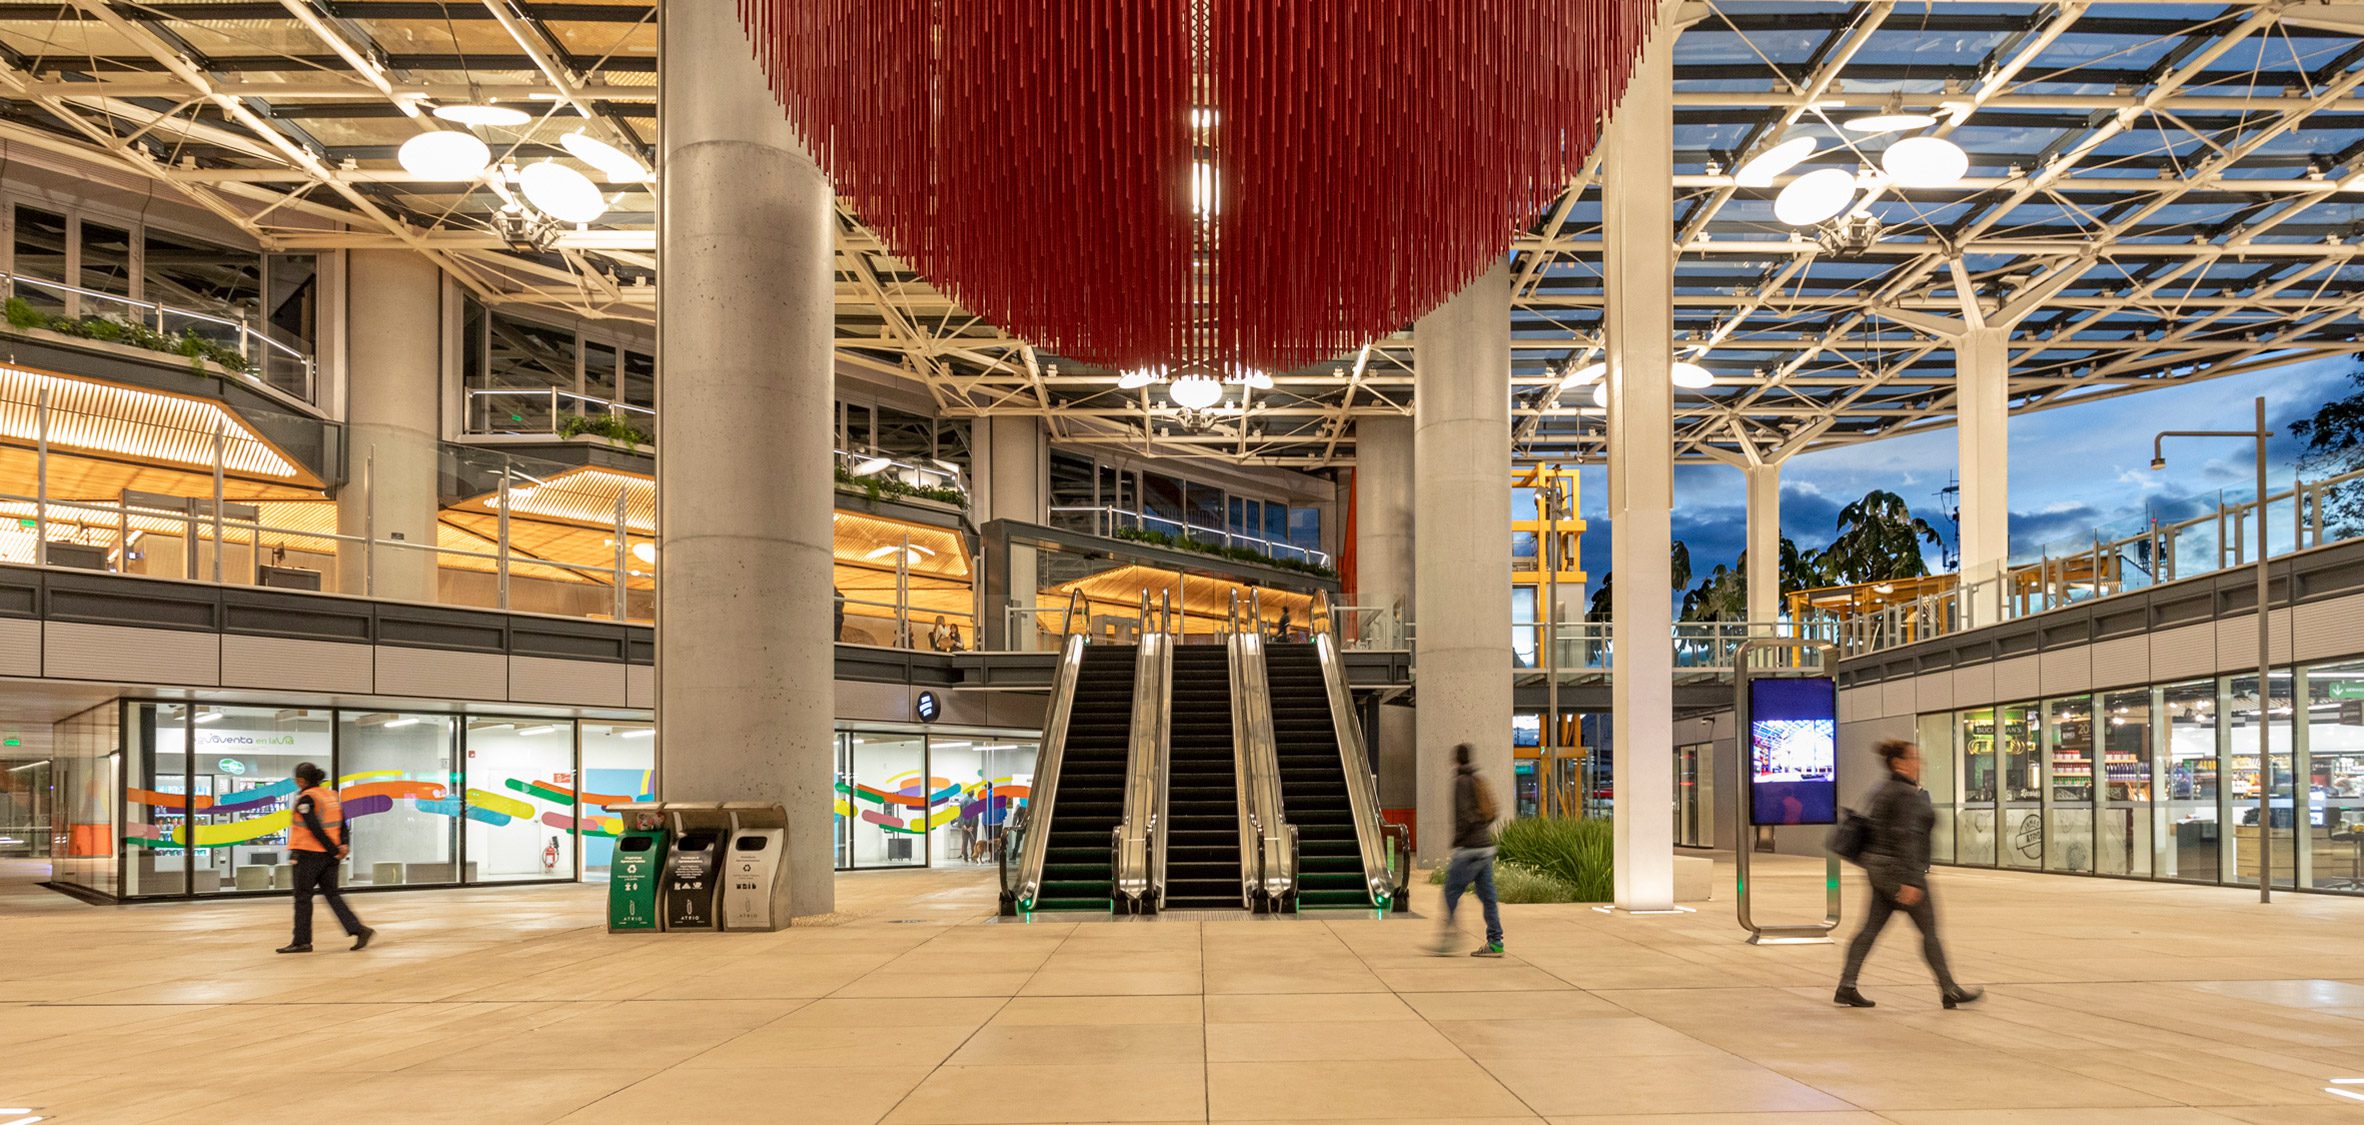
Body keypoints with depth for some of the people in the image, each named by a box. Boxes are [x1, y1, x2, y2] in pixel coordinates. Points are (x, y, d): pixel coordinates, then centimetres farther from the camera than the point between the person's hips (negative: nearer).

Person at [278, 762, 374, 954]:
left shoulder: (305, 799, -13)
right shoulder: (332, 795, 11)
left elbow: (315, 828, -18)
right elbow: (342, 824, 8)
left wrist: (334, 850, -13)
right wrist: (342, 845, -1)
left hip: (309, 854, -7)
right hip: (329, 855, 7)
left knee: (303, 896, 4)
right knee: (331, 894, 10)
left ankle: (302, 941, 10)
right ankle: (358, 930, -2)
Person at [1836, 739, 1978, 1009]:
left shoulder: (1883, 790, 13)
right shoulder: (1907, 794, -16)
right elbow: (1906, 837, -23)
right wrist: (1910, 881, -25)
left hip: (1879, 866, 9)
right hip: (1899, 869, -9)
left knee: (1871, 928, 7)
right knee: (1929, 930, 3)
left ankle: (1846, 987, 3)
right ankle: (1949, 991, 12)